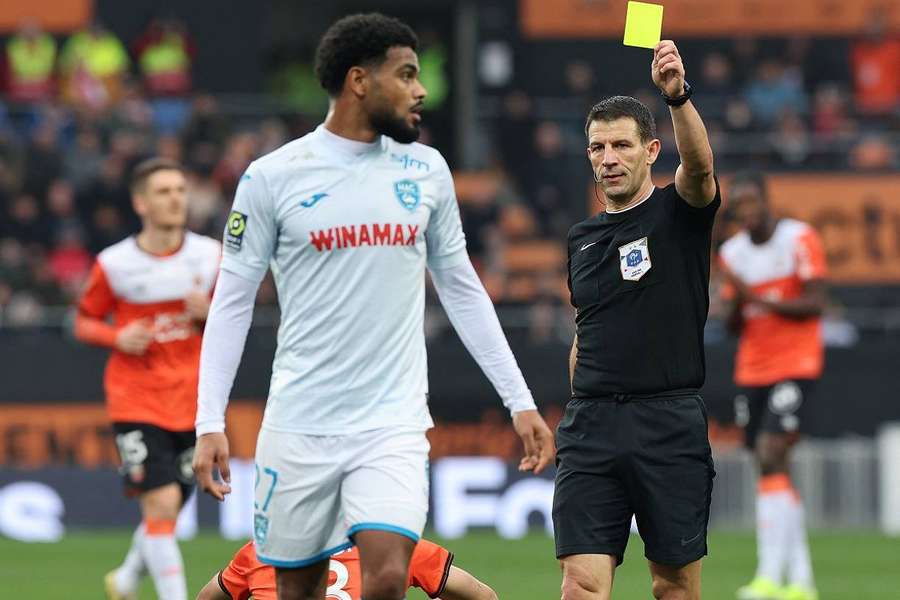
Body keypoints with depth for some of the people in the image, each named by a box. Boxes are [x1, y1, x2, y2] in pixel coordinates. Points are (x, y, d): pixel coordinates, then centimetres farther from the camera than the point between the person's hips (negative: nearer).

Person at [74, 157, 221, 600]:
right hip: (136, 402, -3)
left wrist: (208, 315, -12)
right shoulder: (114, 264, -6)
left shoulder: (210, 256, 1)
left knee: (166, 512, 10)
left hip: (191, 404, 3)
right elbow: (84, 322, 5)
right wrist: (118, 338, -15)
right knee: (162, 503, -17)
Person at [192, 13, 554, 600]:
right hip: (298, 428, -1)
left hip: (393, 424, 1)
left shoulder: (426, 171, 7)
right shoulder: (272, 177, -3)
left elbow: (462, 289, 15)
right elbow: (232, 302, 1)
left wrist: (519, 400, 12)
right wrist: (210, 423, -6)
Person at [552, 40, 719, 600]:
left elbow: (700, 163, -23)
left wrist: (678, 96, -40)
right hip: (591, 425, 3)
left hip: (670, 422, -3)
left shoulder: (679, 213, 1)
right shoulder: (582, 238, 15)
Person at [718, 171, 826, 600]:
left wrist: (759, 298, -22)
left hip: (795, 366, -6)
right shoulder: (731, 252, 10)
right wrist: (737, 304, -10)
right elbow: (734, 326, 12)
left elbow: (815, 304, -13)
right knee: (773, 469, 5)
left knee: (771, 460, -19)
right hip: (751, 370, 6)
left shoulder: (801, 239, -7)